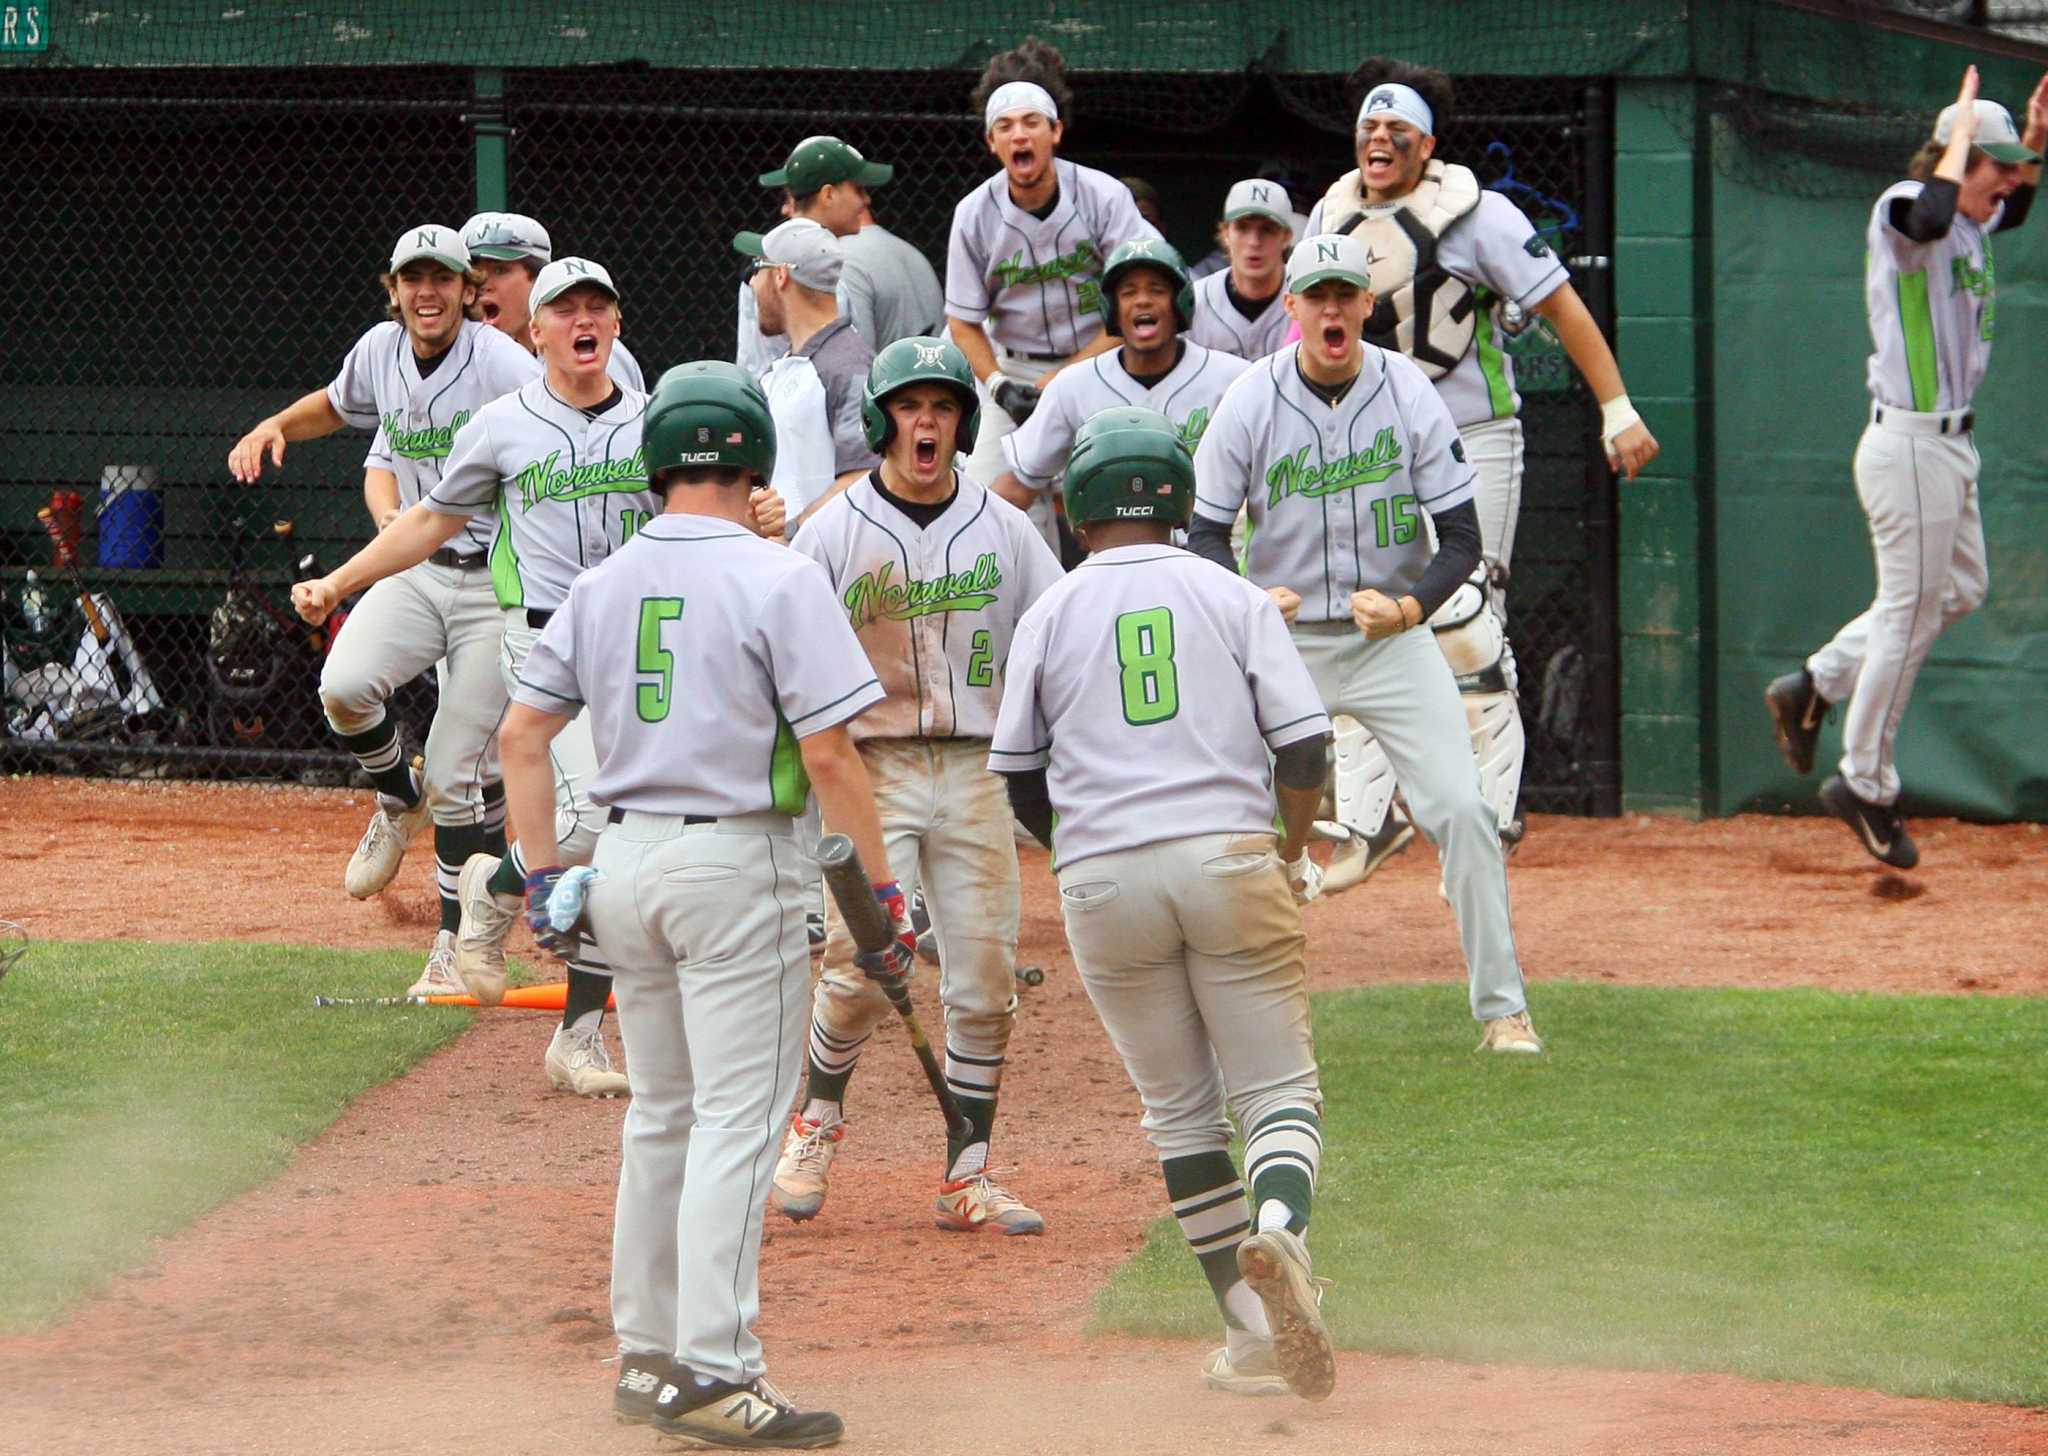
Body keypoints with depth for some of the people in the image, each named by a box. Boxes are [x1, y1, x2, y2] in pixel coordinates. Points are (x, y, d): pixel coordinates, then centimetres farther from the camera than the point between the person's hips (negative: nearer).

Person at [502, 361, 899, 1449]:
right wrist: (881, 887, -8)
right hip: (735, 865, -6)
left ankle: (647, 1358, 22)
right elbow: (828, 753, -14)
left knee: (660, 1115, 17)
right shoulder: (776, 582, -10)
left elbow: (523, 733, 8)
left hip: (626, 863, 6)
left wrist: (543, 876, 11)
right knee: (736, 1120, -5)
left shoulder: (602, 585, 8)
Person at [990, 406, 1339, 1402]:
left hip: (1102, 876, 1)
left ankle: (1253, 1333, 8)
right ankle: (1277, 1229, -30)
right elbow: (1303, 741, 0)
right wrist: (1295, 851, 16)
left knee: (1180, 1109, 11)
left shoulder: (1050, 617, 9)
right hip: (1230, 859, -1)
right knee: (1278, 1087, 2)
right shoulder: (1233, 598, 7)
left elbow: (1018, 779, 10)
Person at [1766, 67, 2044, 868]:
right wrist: (1965, 126, -25)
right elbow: (1931, 216, -39)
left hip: (1950, 443, 10)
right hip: (1912, 447, -10)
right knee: (1910, 611, -3)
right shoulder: (1902, 207, -15)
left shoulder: (1969, 226, 12)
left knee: (1961, 591, 20)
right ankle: (1865, 784, 8)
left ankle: (1814, 686, 28)